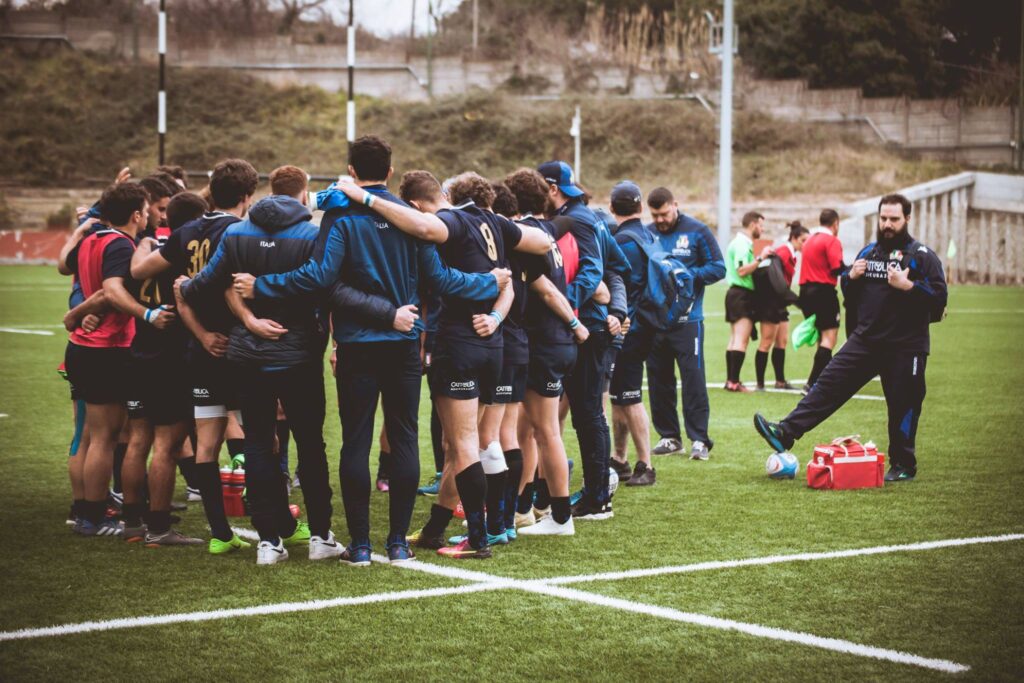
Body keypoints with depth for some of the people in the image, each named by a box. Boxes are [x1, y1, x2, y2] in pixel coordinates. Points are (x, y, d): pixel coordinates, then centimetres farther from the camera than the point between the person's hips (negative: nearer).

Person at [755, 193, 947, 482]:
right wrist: (851, 278, 0)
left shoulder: (922, 256, -6)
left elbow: (939, 296, -14)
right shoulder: (869, 252, 12)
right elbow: (849, 295, 21)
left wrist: (907, 285, -25)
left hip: (905, 347, -5)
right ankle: (785, 432, -9)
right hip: (865, 340, 5)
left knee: (903, 406, 3)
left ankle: (903, 466, 16)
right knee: (828, 384, -4)